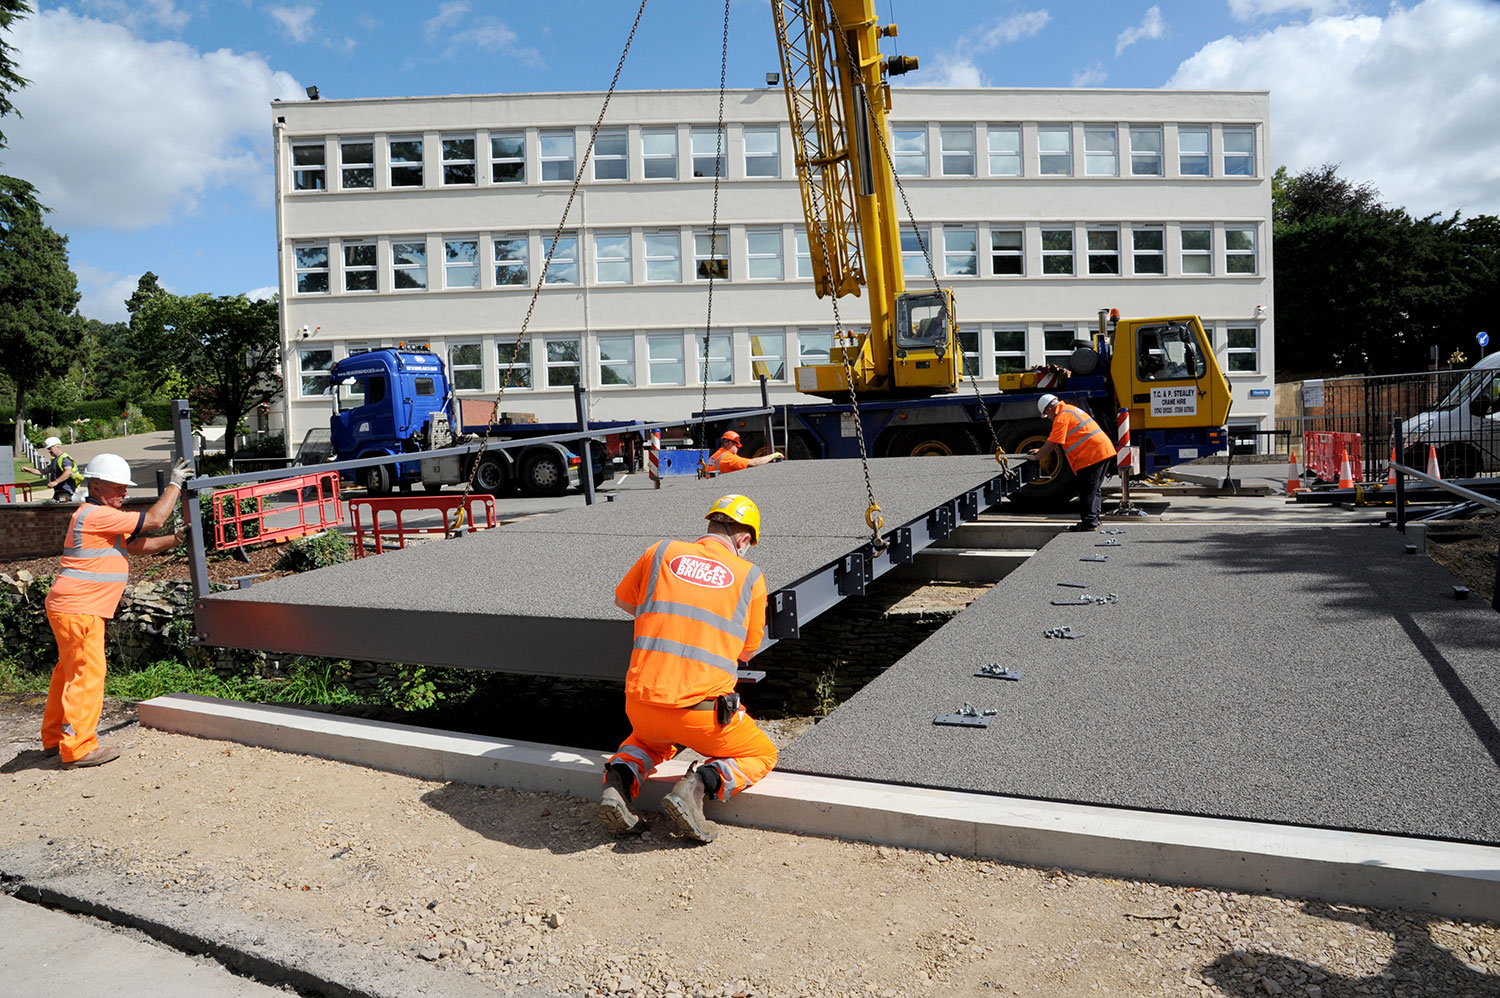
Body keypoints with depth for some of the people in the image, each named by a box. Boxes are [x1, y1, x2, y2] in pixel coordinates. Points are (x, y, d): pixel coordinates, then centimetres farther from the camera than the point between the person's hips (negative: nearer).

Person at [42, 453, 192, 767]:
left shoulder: (104, 518, 17)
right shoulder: (96, 515, -16)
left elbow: (136, 544, 16)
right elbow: (154, 520, -17)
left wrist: (175, 540, 5)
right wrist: (174, 485, -8)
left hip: (69, 608, 11)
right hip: (78, 609, -11)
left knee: (69, 671, 18)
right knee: (87, 673, -7)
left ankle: (55, 738, 30)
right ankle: (78, 748, -2)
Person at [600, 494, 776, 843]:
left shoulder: (662, 552, 7)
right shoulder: (750, 577, 3)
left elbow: (621, 600, 24)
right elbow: (747, 651, 14)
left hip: (641, 704, 4)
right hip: (701, 714, -3)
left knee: (653, 740, 38)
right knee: (761, 755, 23)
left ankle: (619, 779, 8)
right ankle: (698, 785, -5)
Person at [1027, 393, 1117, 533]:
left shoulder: (1061, 417, -11)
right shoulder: (1070, 409, 22)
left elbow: (1053, 443, -12)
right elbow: (1055, 441, 29)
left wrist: (1036, 457, -2)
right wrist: (1041, 450, 29)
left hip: (1092, 454, -10)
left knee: (1088, 491, -5)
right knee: (1094, 489, 16)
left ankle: (1089, 522, -2)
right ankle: (1094, 520, 22)